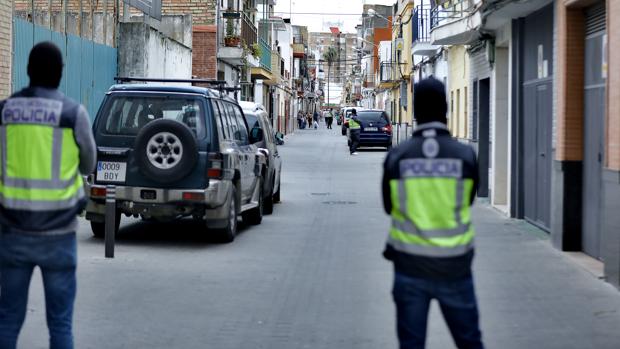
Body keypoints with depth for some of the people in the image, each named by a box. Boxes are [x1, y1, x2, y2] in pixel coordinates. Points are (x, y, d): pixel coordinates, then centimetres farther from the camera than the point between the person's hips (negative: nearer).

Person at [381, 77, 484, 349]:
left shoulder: (397, 157, -8)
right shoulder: (465, 155, -9)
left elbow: (389, 206, 5)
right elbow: (467, 202, 5)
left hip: (410, 266, 0)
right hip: (454, 267, 0)